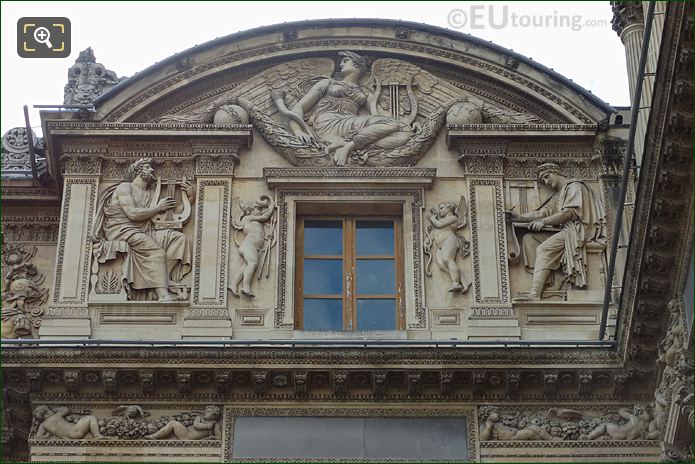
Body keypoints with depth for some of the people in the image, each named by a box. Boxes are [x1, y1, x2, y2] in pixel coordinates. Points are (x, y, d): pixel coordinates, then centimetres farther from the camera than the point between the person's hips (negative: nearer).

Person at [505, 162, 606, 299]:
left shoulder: (575, 186, 4)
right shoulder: (557, 197, 30)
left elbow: (570, 212, -11)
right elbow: (542, 212, 14)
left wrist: (543, 222, -14)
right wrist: (518, 217, -2)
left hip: (577, 230, -9)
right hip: (564, 233, 9)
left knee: (544, 248, -27)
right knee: (528, 238, -7)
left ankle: (534, 295, -41)